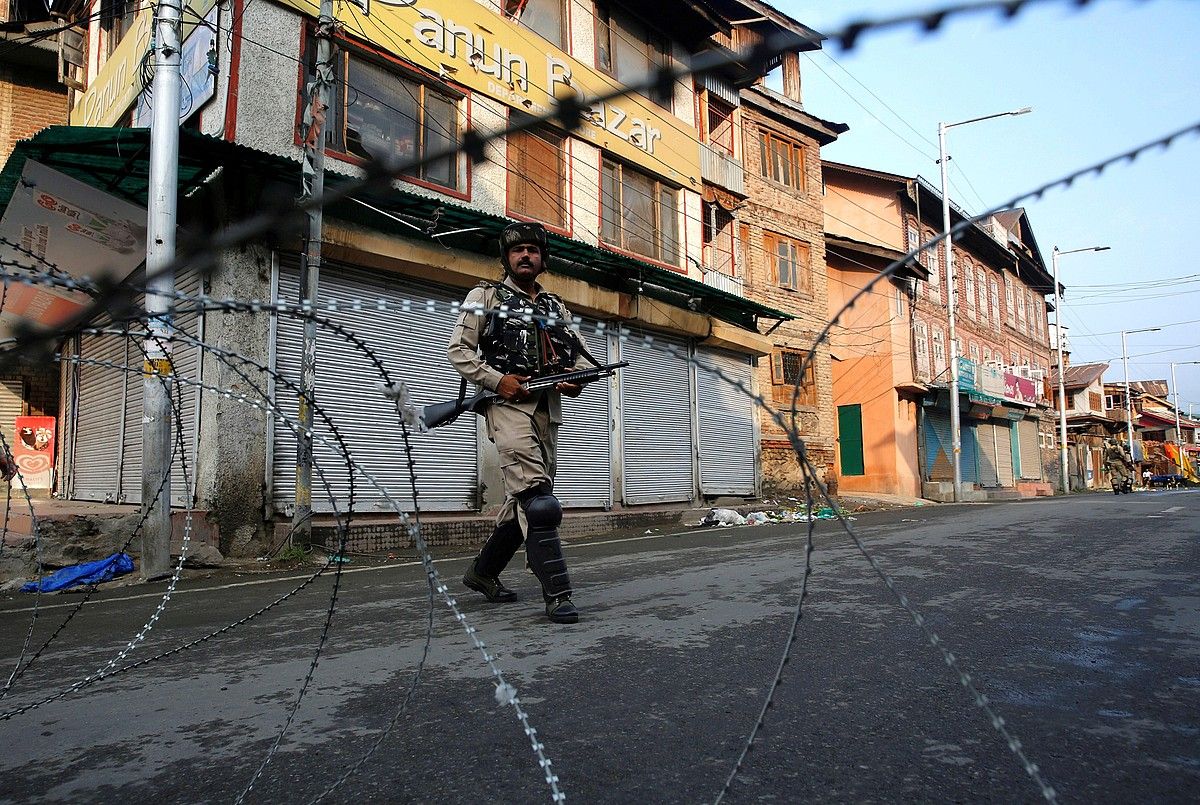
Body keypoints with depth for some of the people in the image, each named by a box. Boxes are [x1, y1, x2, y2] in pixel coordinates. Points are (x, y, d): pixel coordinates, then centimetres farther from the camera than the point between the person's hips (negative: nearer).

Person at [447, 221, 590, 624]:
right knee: (538, 499, -18)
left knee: (525, 500, 10)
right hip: (509, 404, -6)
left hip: (548, 407, 6)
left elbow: (581, 355, 22)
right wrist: (497, 380, -13)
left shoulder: (556, 306, 22)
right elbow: (458, 349, 2)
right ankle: (557, 594, -17)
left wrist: (578, 376, -3)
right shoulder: (486, 296, 8)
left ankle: (483, 571, 28)